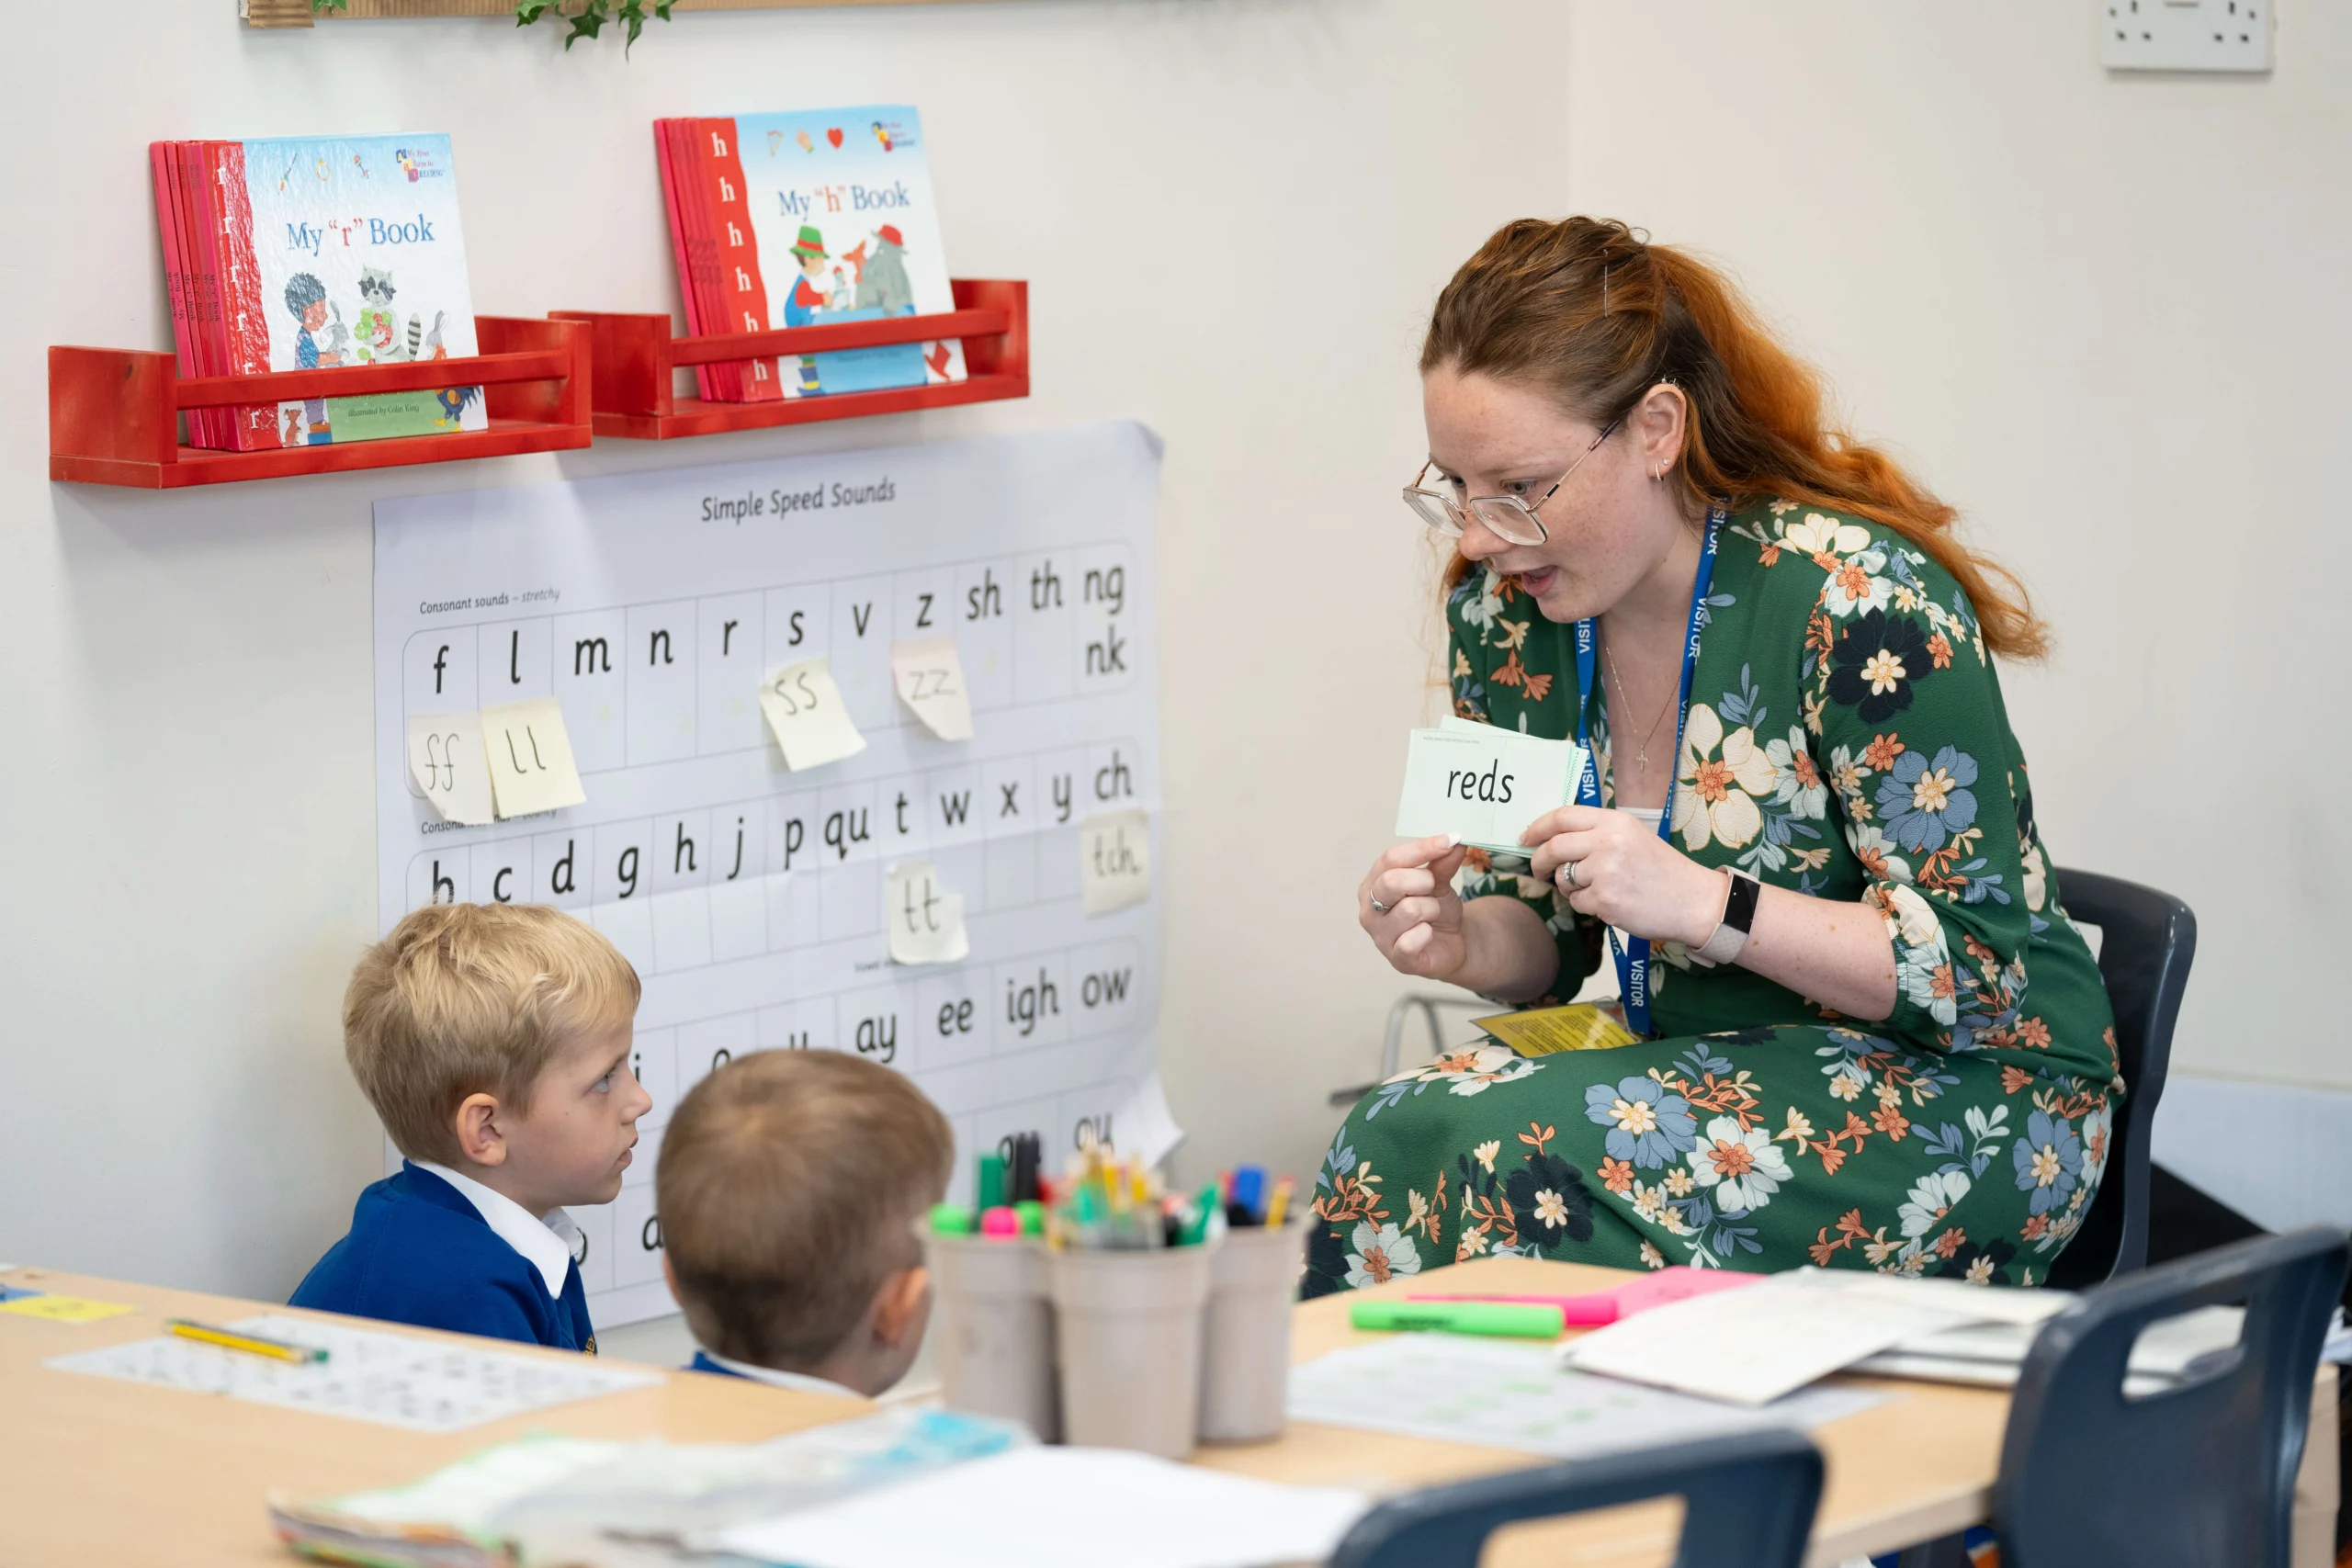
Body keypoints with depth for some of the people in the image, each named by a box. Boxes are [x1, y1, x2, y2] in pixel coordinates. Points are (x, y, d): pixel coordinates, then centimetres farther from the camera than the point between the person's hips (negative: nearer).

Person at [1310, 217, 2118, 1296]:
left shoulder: (1859, 600, -20)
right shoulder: (1505, 610, 0)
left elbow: (1984, 971, -19)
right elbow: (1549, 945, 11)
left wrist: (1703, 903, -30)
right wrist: (1463, 943, -14)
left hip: (1967, 1092, -6)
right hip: (1717, 1073, 6)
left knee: (1519, 1156, -29)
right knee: (1395, 1138, -22)